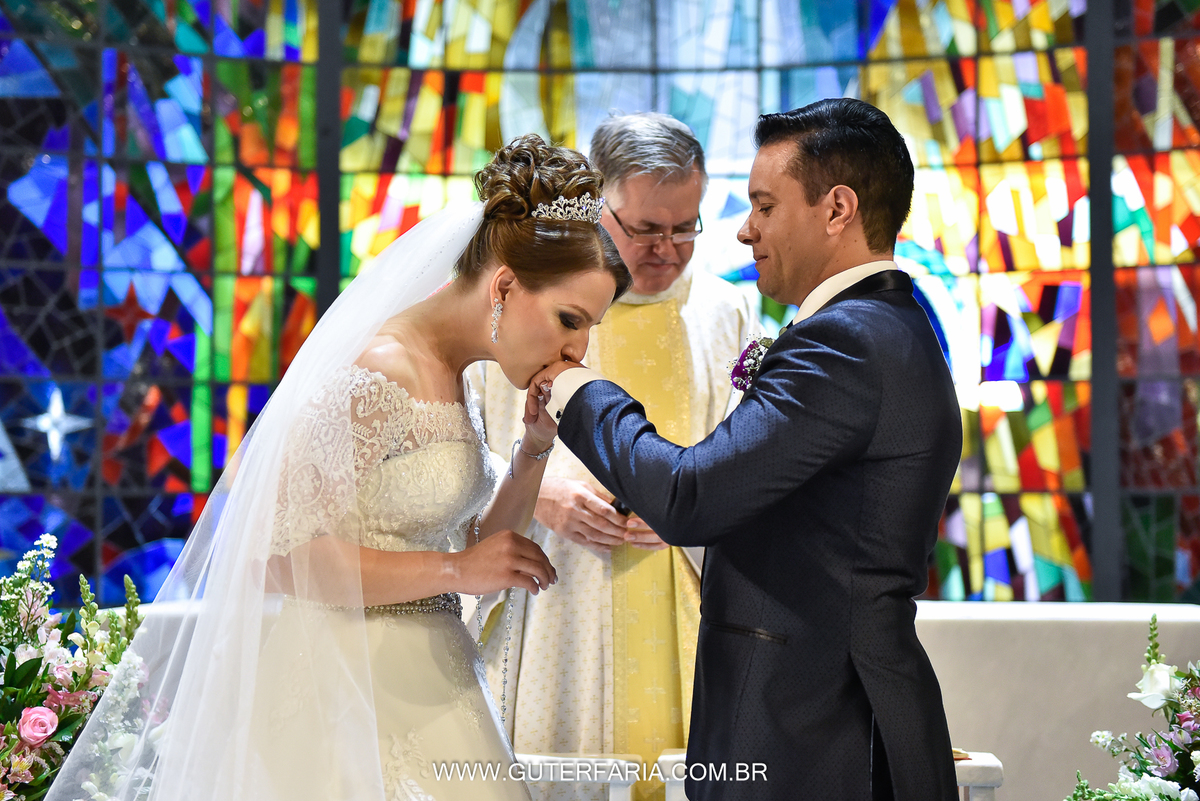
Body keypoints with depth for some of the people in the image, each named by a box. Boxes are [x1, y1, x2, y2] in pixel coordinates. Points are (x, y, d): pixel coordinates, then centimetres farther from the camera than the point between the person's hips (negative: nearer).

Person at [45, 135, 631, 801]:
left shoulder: (452, 377, 10)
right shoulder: (378, 376, -18)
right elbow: (278, 552, -21)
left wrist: (536, 447, 1)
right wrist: (455, 571, -18)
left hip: (426, 685, 9)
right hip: (348, 689, -9)